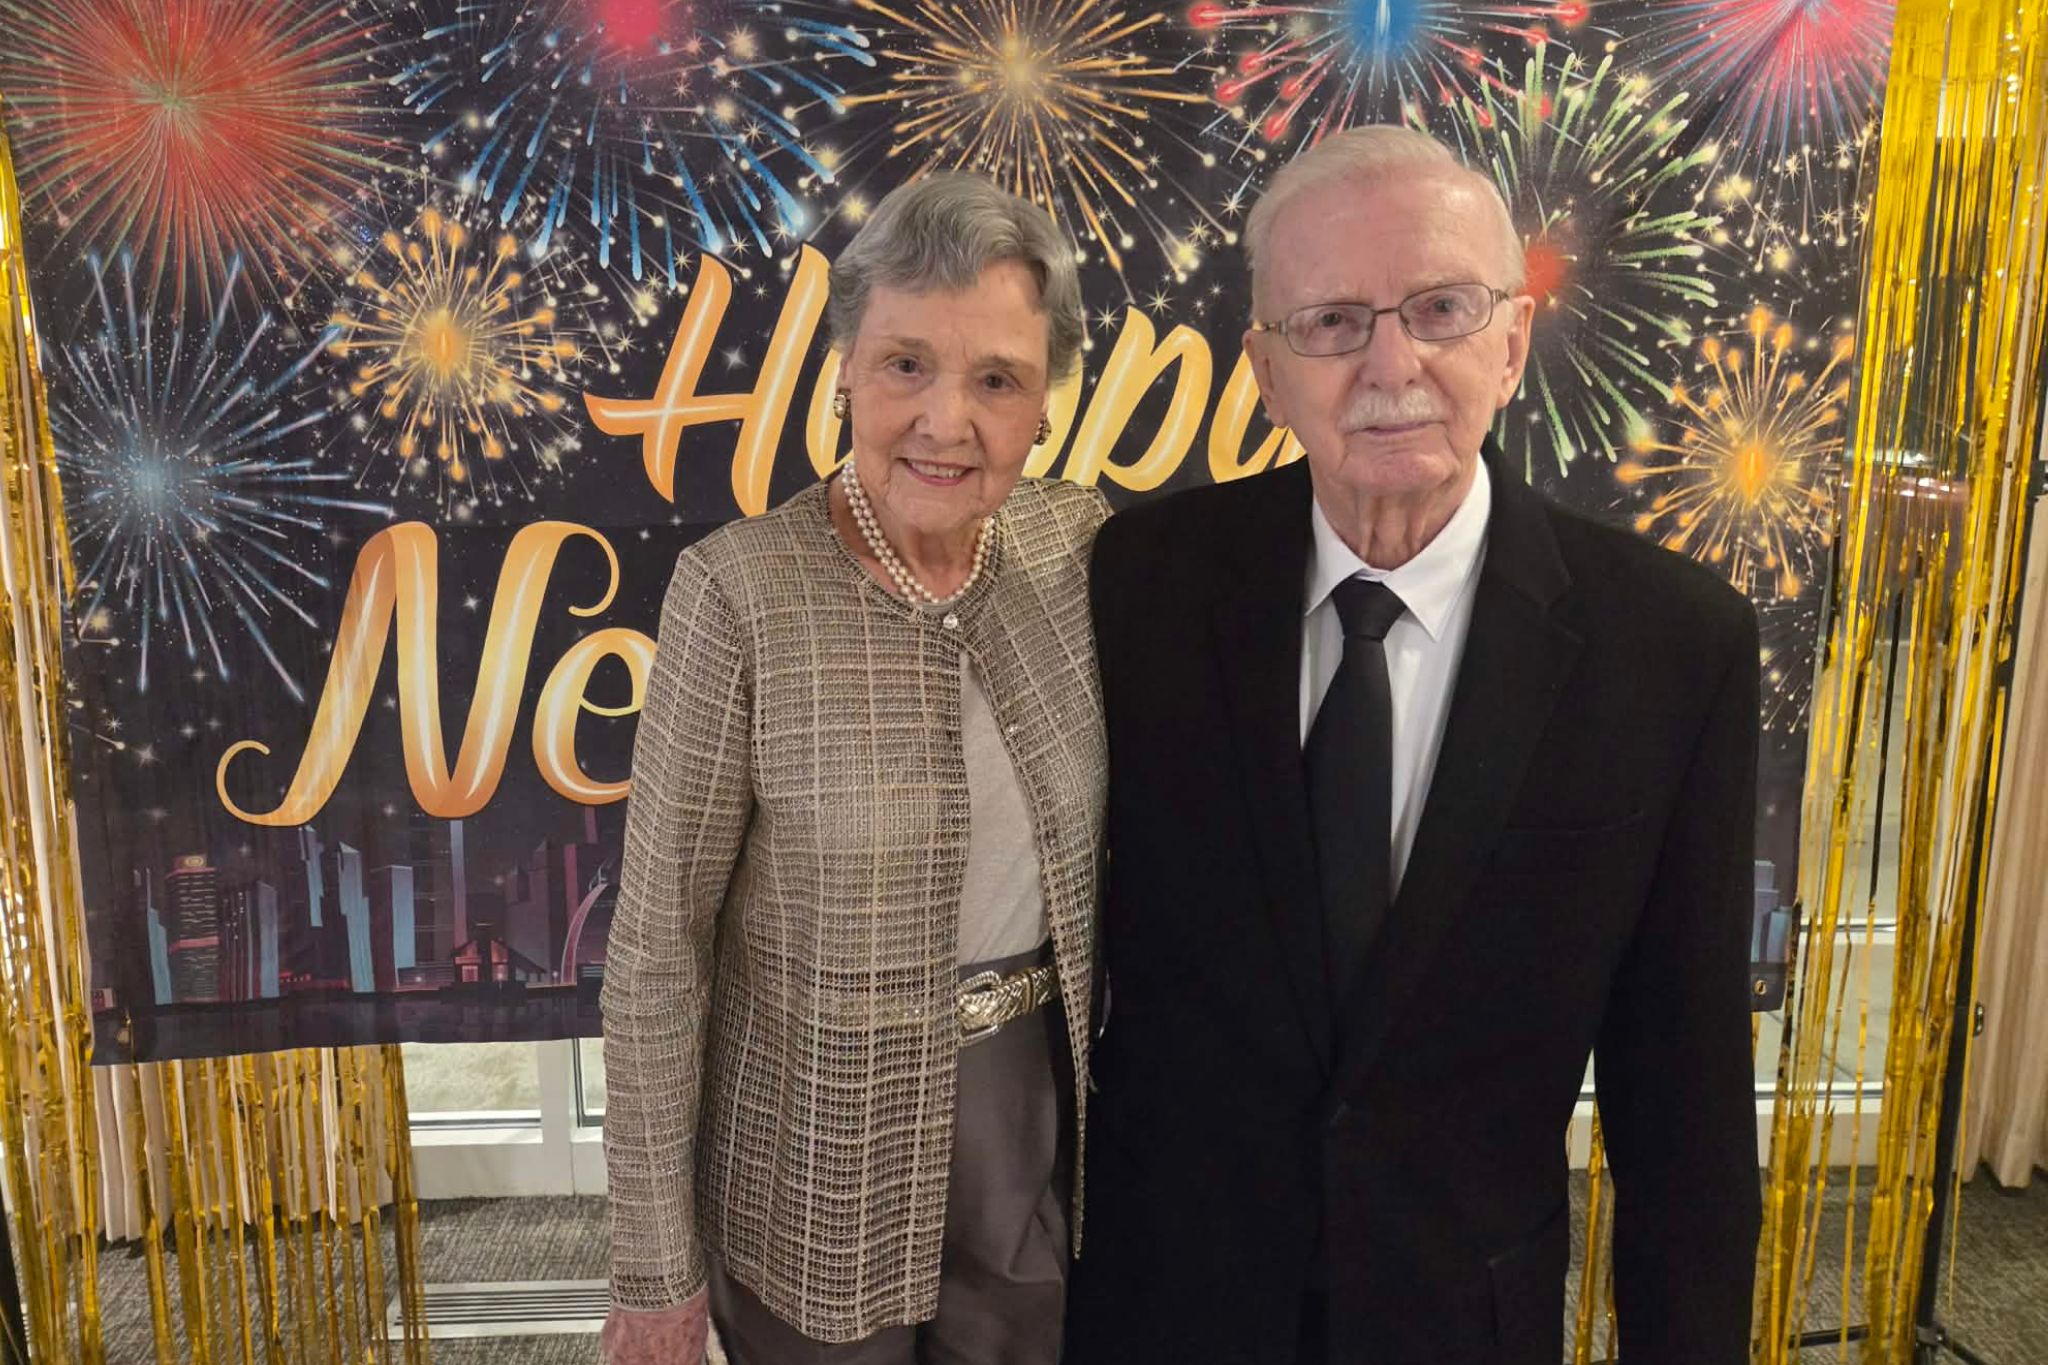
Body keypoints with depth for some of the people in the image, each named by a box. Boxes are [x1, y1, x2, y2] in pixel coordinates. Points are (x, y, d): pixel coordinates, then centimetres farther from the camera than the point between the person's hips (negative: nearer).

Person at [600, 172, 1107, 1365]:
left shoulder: (1083, 542, -9)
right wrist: (657, 1269, -10)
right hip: (820, 1148, -3)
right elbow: (658, 943, -15)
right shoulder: (741, 591, -21)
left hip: (1040, 1103, 4)